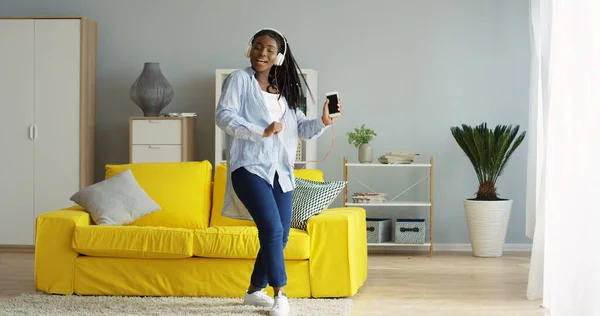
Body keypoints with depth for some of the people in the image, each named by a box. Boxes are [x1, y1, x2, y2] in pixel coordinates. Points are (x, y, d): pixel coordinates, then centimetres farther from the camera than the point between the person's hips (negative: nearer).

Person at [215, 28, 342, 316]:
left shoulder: (284, 90, 17)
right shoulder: (239, 79, 0)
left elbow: (300, 127, 13)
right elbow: (223, 115, -12)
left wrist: (323, 122, -8)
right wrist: (261, 132, -21)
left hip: (280, 171, 7)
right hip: (250, 167, -7)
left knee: (281, 235, 7)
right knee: (272, 229, -17)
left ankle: (254, 290, 24)